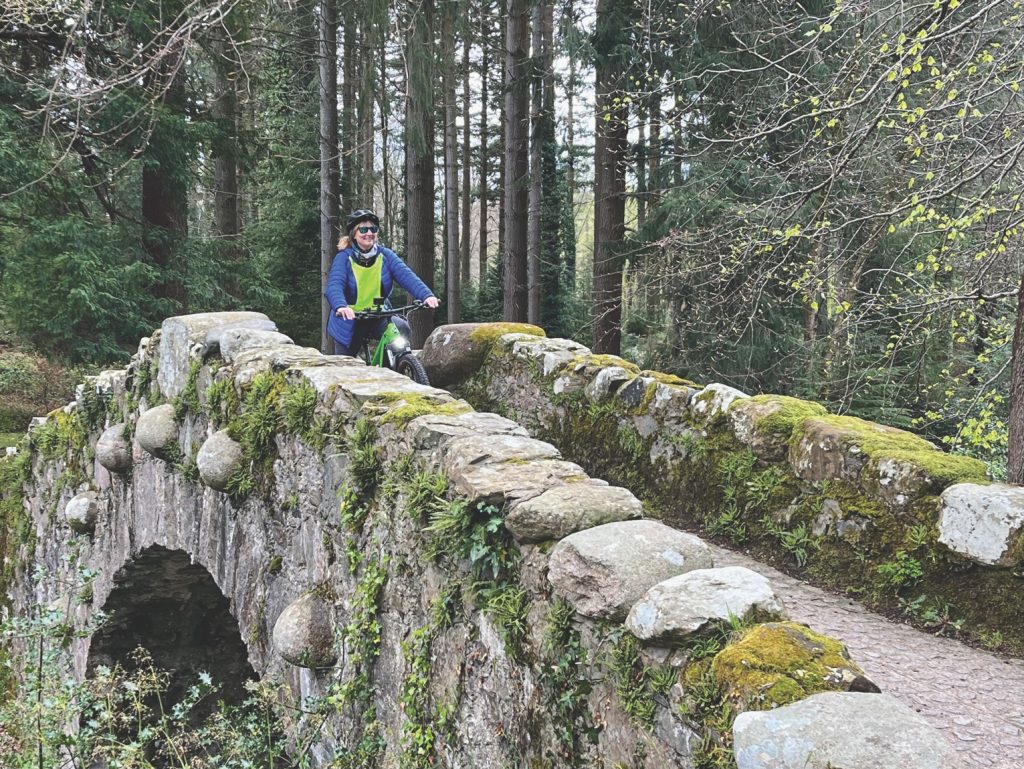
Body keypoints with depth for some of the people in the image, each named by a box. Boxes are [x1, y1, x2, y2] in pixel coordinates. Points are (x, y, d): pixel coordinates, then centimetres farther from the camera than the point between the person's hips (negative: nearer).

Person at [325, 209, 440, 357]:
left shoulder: (385, 255, -5)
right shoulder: (344, 258, -13)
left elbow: (406, 275, -19)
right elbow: (334, 286, -28)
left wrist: (427, 295, -38)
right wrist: (341, 307, -51)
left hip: (379, 318, 2)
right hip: (350, 323, -1)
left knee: (401, 328, -29)